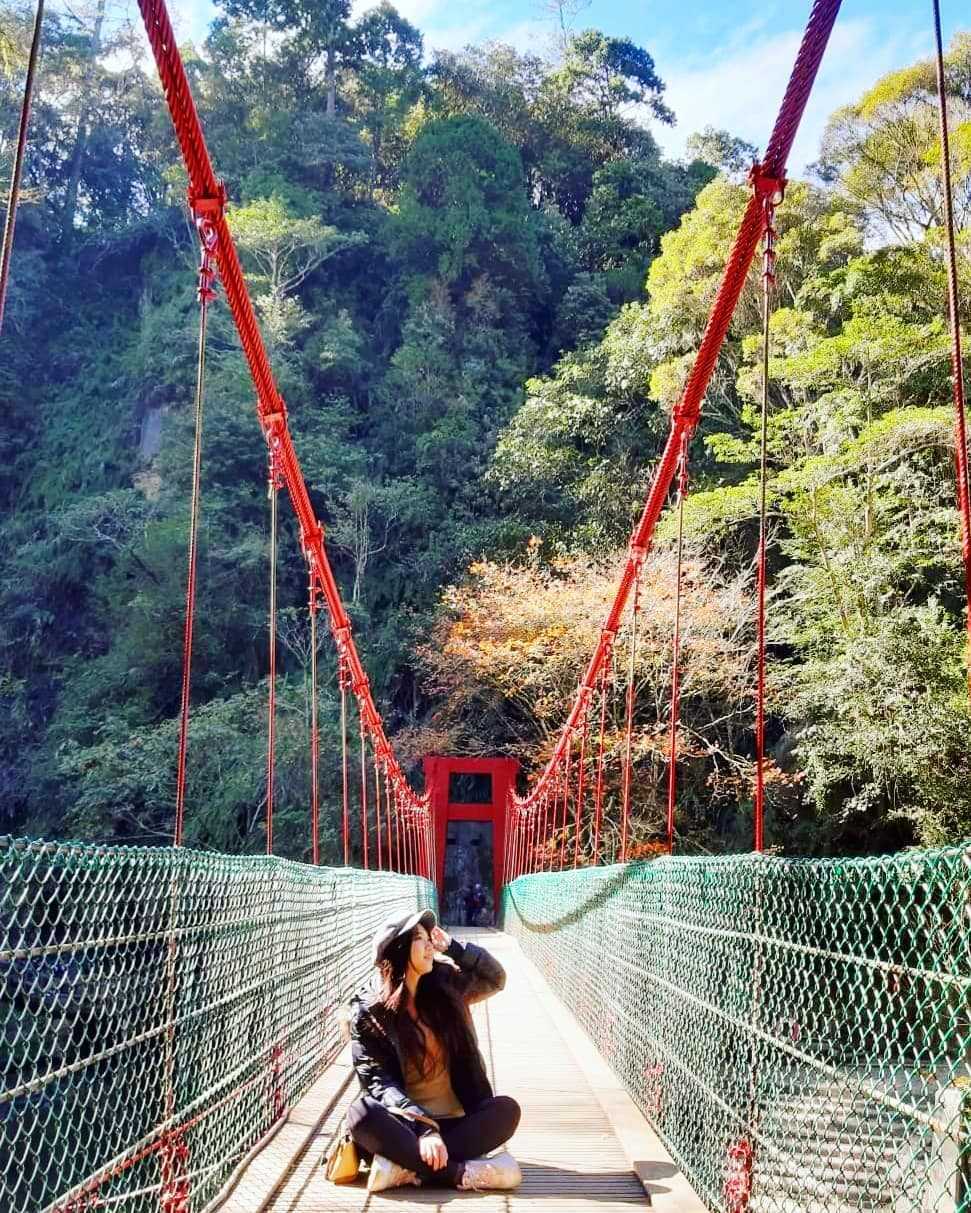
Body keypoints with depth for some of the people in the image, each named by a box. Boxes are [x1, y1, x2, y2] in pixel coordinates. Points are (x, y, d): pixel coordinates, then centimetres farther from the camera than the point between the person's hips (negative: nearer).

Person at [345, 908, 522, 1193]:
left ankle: (407, 1167, -29)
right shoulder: (368, 1014, -4)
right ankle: (463, 1173, -34)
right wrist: (424, 1128, -26)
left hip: (456, 1123, 3)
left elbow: (495, 978, 20)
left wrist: (453, 947, 5)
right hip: (405, 1123, -3)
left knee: (507, 1108, -23)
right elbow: (380, 1082, -11)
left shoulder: (445, 989, 7)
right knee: (362, 1113, -32)